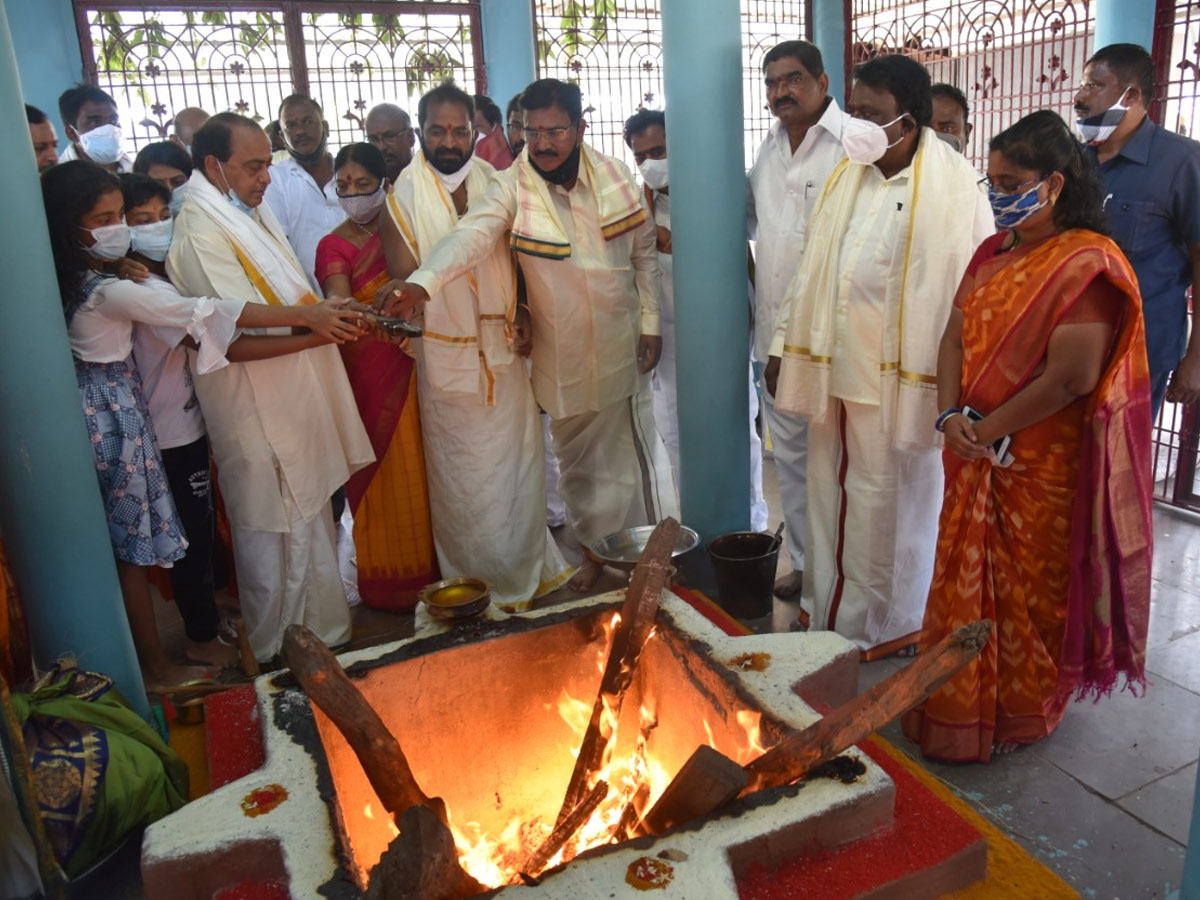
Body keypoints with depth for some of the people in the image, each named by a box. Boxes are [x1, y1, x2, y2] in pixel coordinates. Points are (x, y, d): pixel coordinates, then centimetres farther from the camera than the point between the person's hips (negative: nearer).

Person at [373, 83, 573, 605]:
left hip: (505, 350, 3)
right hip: (447, 355, -3)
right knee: (461, 474, 5)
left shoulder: (495, 184, 5)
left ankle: (528, 567, 30)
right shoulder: (404, 197, -5)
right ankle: (477, 579, 23)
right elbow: (403, 276, -9)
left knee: (518, 461, 11)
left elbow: (518, 260, 8)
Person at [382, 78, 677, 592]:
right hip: (561, 351, -1)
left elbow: (644, 253, 4)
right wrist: (422, 282, -48)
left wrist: (650, 322, 2)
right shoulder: (513, 187, -12)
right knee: (579, 456, 11)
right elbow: (471, 235, -30)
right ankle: (596, 548, 31)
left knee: (635, 444, 12)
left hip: (621, 342, 1)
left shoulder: (614, 177, -4)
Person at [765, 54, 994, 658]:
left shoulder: (955, 188, -11)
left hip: (900, 378, -5)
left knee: (891, 505, 8)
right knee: (831, 493, 15)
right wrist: (785, 344, 11)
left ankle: (888, 626, 28)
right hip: (834, 369, 6)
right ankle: (830, 610, 34)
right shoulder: (846, 176, 8)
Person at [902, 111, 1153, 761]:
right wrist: (951, 416, -9)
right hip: (977, 460, 7)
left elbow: (1071, 376, -22)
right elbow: (956, 337, 7)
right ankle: (960, 704, 34)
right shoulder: (994, 253, 10)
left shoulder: (1085, 262, -15)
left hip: (1043, 467, -7)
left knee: (1031, 589, 9)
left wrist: (988, 429, -15)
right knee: (969, 579, 16)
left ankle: (1018, 716, 29)